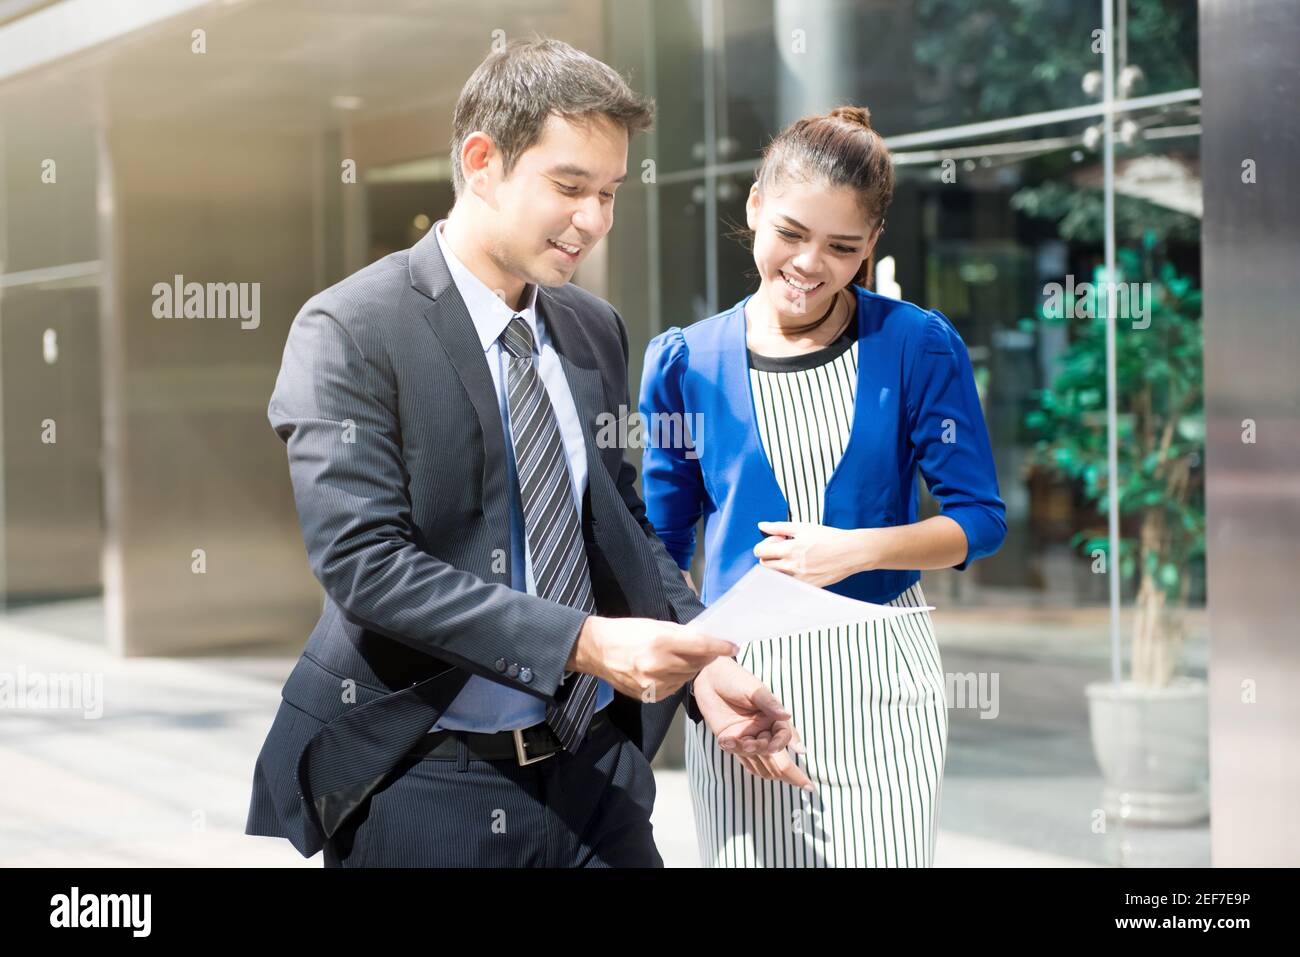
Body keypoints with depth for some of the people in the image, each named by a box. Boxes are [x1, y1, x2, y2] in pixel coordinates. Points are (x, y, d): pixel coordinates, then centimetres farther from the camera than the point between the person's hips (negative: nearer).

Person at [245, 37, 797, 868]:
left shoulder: (595, 330, 9)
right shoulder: (351, 330, -11)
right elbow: (365, 563, -20)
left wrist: (701, 661, -3)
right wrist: (584, 643, -27)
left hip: (594, 771, 6)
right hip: (423, 789, -5)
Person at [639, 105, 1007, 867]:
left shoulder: (918, 346, -2)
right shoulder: (687, 362, 2)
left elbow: (980, 521, 0)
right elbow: (661, 552, 7)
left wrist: (856, 549, -15)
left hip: (879, 675, -1)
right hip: (740, 679, 1)